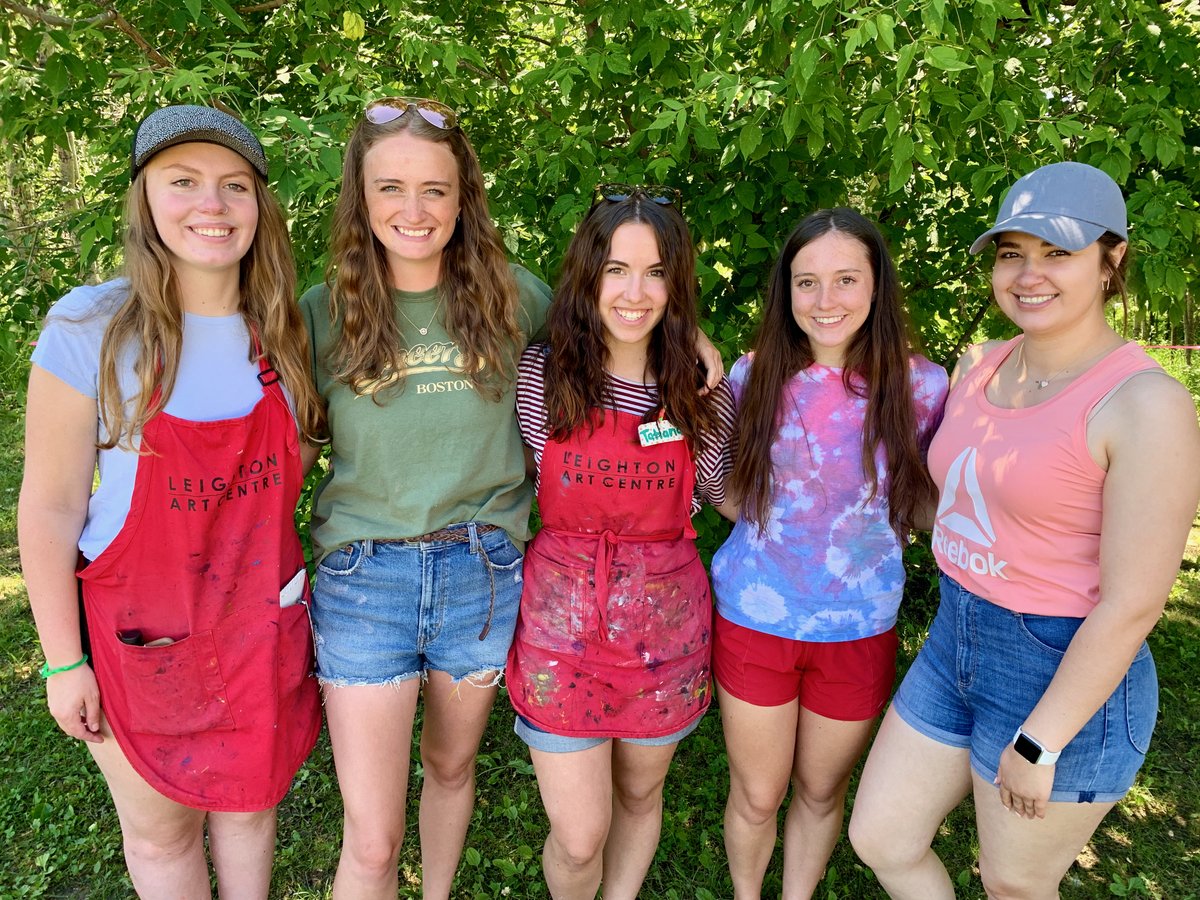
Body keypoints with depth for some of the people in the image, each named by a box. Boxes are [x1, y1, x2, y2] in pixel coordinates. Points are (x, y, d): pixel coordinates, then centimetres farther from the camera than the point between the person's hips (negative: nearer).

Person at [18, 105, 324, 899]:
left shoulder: (282, 331, -5)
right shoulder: (89, 328, -16)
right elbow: (50, 507, -12)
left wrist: (296, 594, 6)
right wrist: (63, 660, -8)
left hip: (263, 622, 3)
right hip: (138, 627, -3)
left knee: (250, 804, 23)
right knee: (160, 832, 19)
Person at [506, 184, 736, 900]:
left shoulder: (703, 388, -3)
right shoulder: (540, 375, -8)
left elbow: (730, 496, 6)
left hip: (665, 623, 2)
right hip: (563, 620, -2)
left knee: (640, 794, 22)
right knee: (579, 839, 5)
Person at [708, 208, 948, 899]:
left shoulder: (921, 386, -9)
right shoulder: (755, 376, -7)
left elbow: (927, 508, 1)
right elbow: (734, 495, 3)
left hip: (859, 629, 1)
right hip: (754, 619, 0)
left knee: (821, 792, 22)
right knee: (757, 796, 16)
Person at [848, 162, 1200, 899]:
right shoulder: (979, 368, 1)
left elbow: (1134, 602, -20)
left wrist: (1038, 743, -16)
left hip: (1066, 677, -6)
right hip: (953, 647, 7)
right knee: (880, 838, 17)